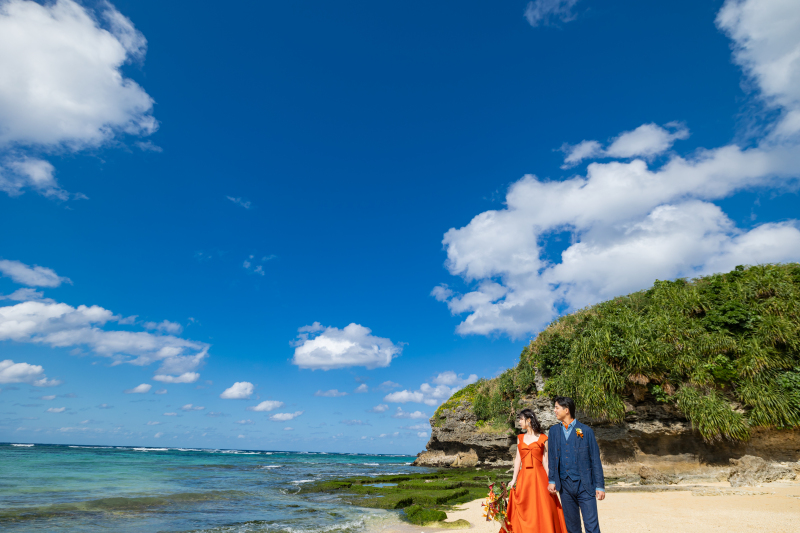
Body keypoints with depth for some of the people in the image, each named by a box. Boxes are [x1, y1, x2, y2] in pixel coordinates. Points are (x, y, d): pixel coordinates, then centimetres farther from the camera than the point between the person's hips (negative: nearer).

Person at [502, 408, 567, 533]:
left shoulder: (543, 439, -2)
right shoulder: (520, 438, 10)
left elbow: (545, 461, -3)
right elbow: (518, 459, 9)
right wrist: (514, 479, 4)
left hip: (539, 477, -4)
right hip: (524, 477, 4)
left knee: (542, 512, -2)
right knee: (524, 512, 5)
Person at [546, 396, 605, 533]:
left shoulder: (585, 431, -3)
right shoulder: (554, 431, 7)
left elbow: (595, 460, -1)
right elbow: (552, 458, 10)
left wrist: (600, 486, -4)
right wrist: (552, 480, 3)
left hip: (585, 485, -3)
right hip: (565, 486, 3)